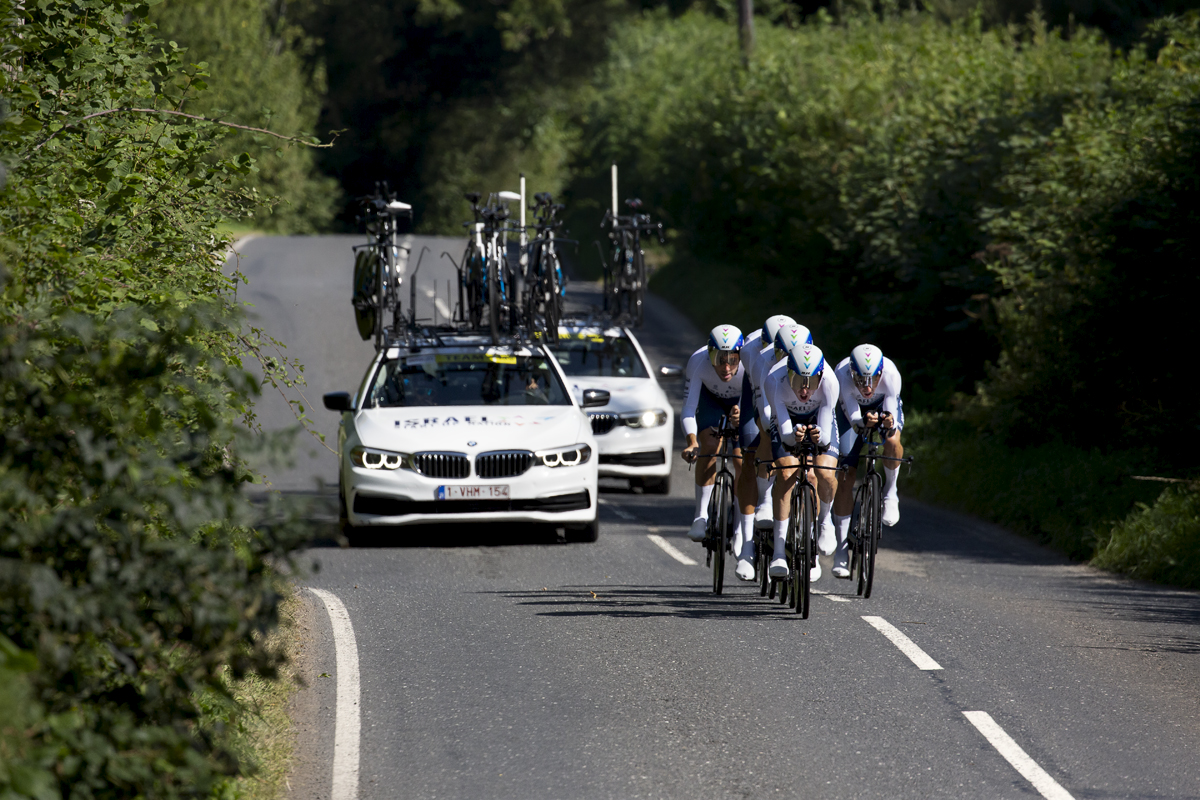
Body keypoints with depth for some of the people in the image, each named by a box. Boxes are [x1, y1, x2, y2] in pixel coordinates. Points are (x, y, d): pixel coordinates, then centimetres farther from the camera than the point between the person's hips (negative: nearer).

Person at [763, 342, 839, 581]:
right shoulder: (775, 380, -38)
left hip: (818, 420, 0)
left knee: (825, 474, -21)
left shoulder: (829, 381, -38)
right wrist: (794, 435, -62)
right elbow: (784, 432, -40)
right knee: (786, 474, -22)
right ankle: (779, 552, -16)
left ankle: (824, 519, 14)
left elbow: (826, 434, -39)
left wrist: (819, 435, -62)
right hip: (787, 419, 0)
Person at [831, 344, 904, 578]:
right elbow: (852, 416, -37)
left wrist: (889, 423, -56)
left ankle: (890, 492, -5)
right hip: (853, 409, 0)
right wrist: (864, 421, -59)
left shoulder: (890, 374, -37)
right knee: (846, 474, -9)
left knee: (892, 442, -35)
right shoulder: (842, 374, -38)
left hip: (884, 405, 0)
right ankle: (841, 549, 0)